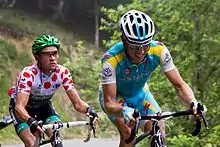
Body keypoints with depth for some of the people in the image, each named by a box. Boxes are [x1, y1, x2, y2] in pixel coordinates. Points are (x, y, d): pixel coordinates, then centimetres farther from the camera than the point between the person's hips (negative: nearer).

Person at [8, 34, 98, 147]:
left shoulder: (63, 72, -24)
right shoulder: (28, 74, -36)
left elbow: (77, 102, -23)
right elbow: (19, 107, -45)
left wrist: (89, 111, -45)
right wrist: (31, 121, -65)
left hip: (43, 105, 4)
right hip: (23, 108, -3)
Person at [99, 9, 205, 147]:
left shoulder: (158, 50, -29)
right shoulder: (111, 59, -37)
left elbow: (179, 85, -23)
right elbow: (109, 104, -37)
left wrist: (194, 103, -43)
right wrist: (124, 111, -59)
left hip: (140, 93, 3)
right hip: (114, 96, -3)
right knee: (128, 133, -29)